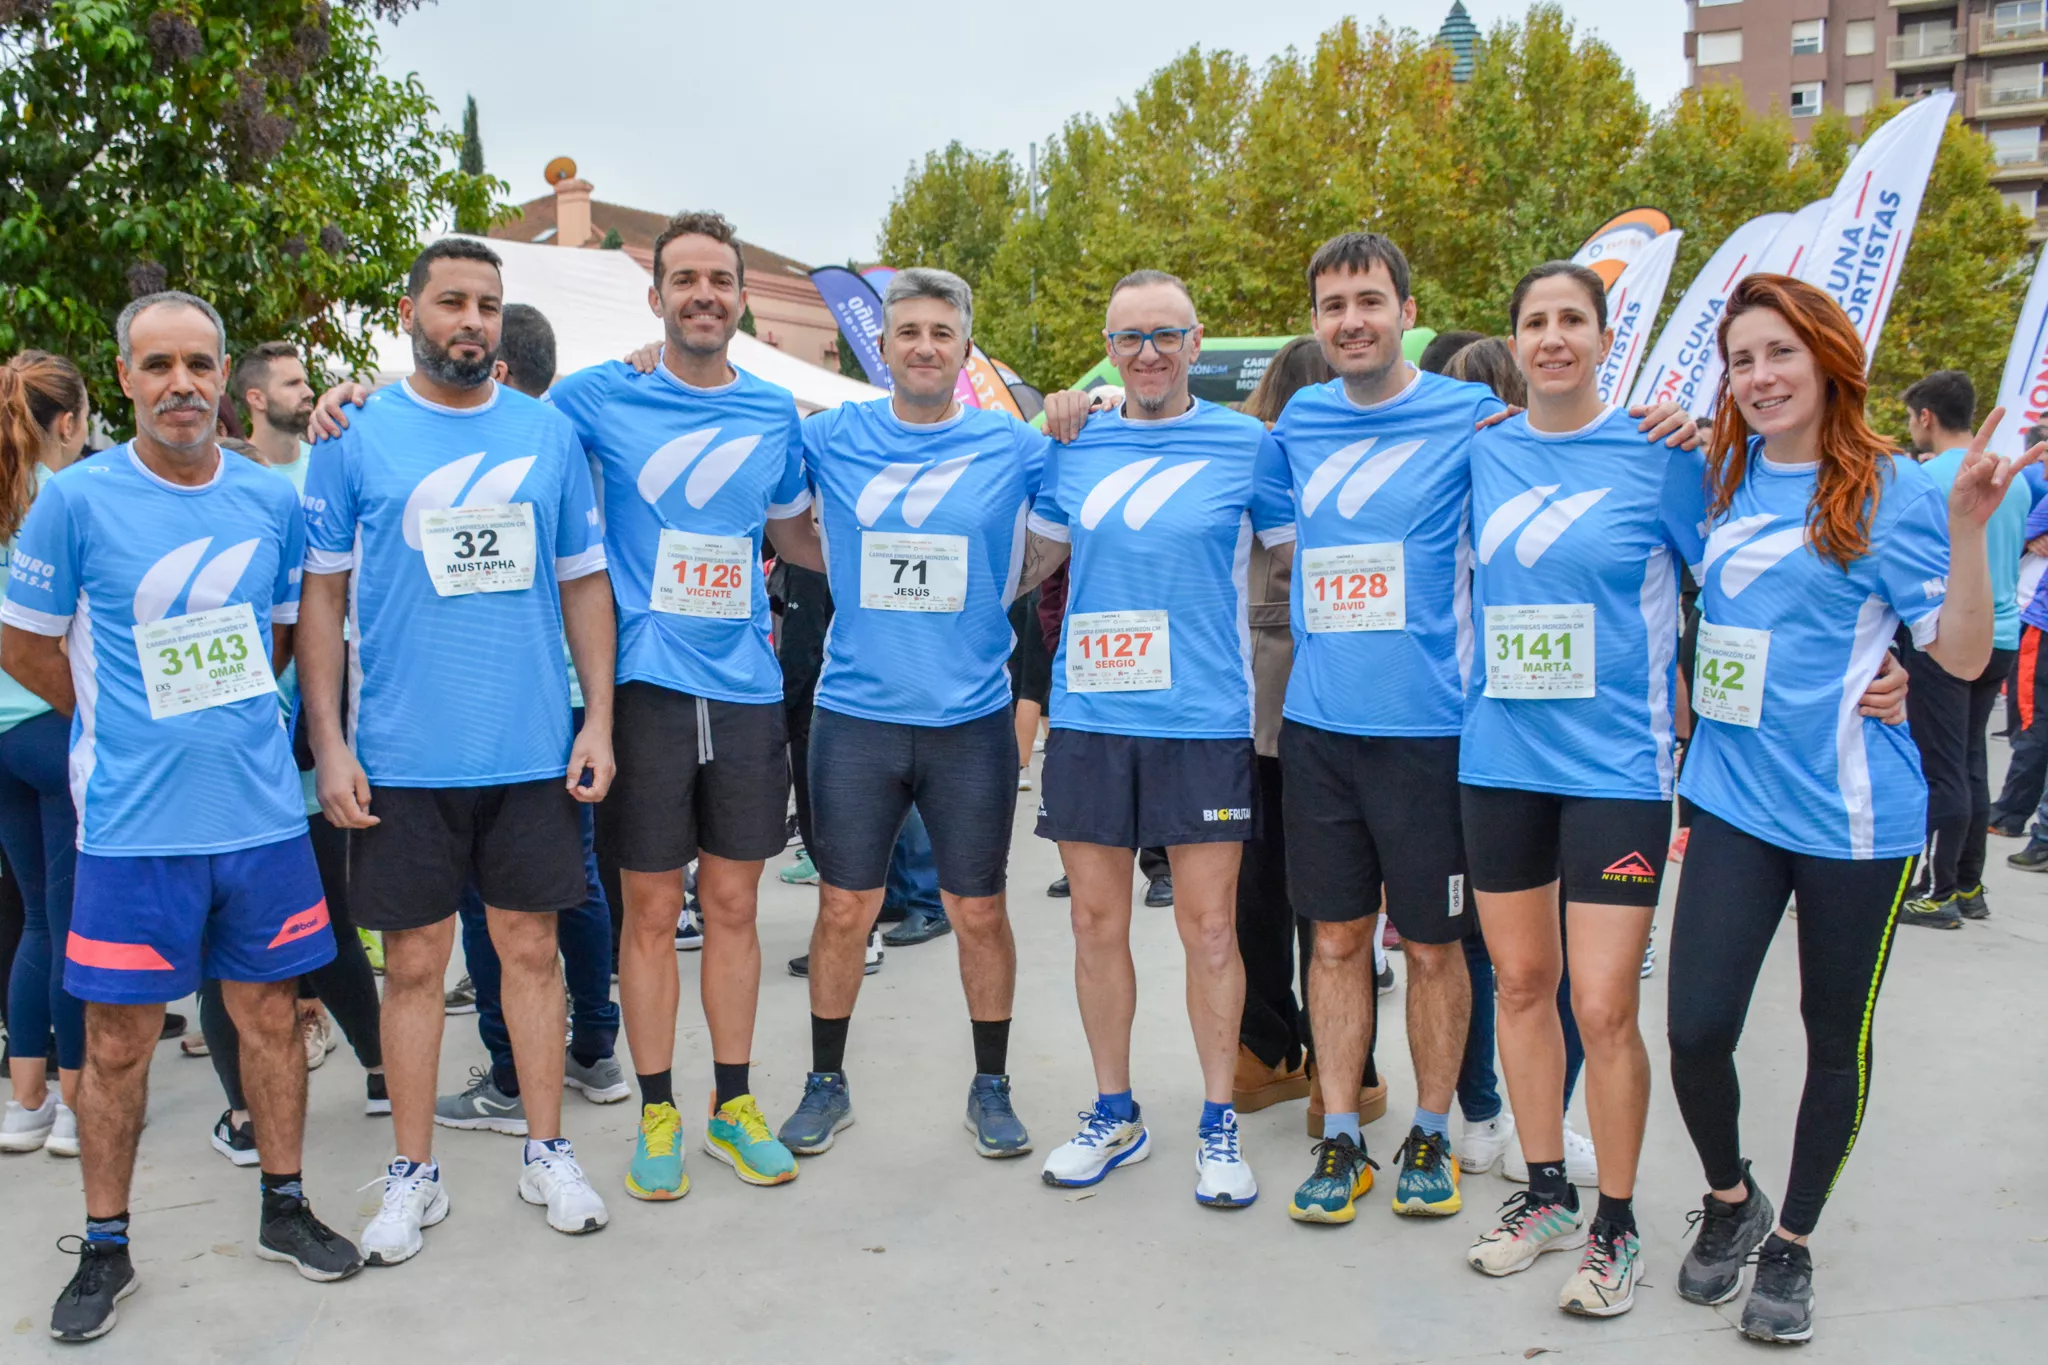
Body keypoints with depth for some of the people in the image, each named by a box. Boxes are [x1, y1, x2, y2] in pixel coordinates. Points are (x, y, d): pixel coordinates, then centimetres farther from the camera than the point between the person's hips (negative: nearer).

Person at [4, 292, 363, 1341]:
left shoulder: (270, 498, 3)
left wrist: (215, 705, 11)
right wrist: (123, 721, 7)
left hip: (262, 812, 3)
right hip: (133, 823, -3)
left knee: (271, 1011, 11)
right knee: (118, 1038, 6)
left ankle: (285, 1210, 28)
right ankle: (104, 1250, 23)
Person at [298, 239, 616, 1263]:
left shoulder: (550, 434, 5)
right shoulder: (354, 436, 0)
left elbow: (585, 583, 8)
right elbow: (322, 594, 1)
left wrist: (599, 719, 1)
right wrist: (329, 744, -5)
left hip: (533, 751, 2)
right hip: (399, 755, -1)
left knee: (530, 945, 10)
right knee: (414, 960, 7)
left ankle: (546, 1151, 25)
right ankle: (413, 1174, 21)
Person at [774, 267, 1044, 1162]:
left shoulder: (1014, 447, 0)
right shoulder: (830, 439, 2)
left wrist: (994, 600, -2)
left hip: (972, 717, 0)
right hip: (854, 713, 1)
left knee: (978, 911, 7)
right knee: (844, 909, 7)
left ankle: (991, 1086, 24)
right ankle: (826, 1082, 25)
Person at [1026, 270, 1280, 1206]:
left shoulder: (1246, 445, 1)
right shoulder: (1073, 448, 9)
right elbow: (1024, 563, 19)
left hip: (1203, 719, -3)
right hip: (1087, 715, 3)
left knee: (1208, 926, 2)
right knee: (1096, 919, 9)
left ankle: (1219, 1124, 20)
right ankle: (1113, 1114, 26)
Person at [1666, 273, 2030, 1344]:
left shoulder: (1893, 491, -5)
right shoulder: (1716, 481, 6)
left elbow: (1963, 655, -9)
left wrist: (1968, 526, -20)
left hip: (1852, 812, -3)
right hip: (1733, 799, 3)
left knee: (1836, 1038, 11)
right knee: (1695, 1030, -4)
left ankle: (1791, 1242, 31)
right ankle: (1727, 1199, 26)